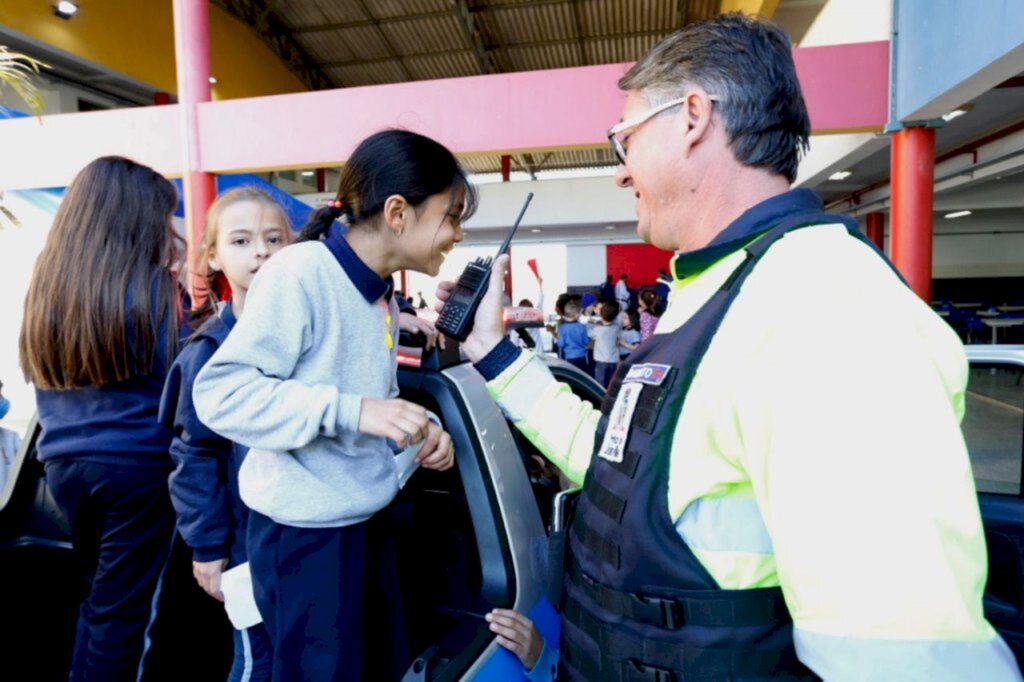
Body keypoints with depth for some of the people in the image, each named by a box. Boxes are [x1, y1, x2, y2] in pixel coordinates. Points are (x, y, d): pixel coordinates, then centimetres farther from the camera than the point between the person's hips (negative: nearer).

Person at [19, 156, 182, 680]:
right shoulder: (148, 288, -15)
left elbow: (39, 379, 14)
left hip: (63, 462, 7)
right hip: (137, 465, -6)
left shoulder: (46, 288, 5)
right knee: (122, 607, 10)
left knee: (98, 594, 25)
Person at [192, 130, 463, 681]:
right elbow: (220, 393, -23)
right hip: (303, 530, -8)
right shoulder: (299, 274, -20)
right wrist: (349, 410, -30)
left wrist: (418, 431, -4)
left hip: (365, 519, 8)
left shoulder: (381, 298, 7)